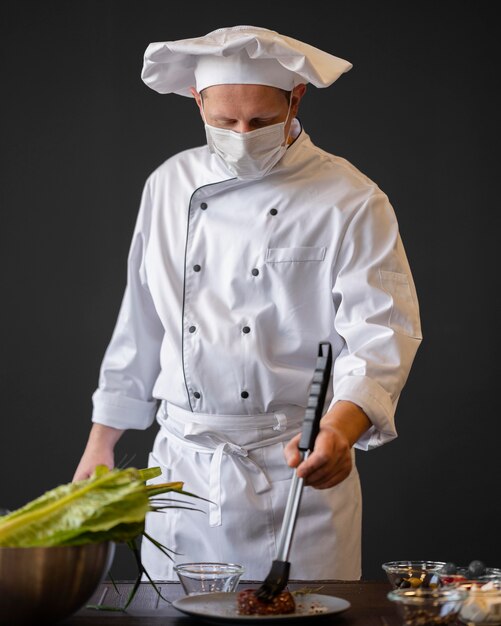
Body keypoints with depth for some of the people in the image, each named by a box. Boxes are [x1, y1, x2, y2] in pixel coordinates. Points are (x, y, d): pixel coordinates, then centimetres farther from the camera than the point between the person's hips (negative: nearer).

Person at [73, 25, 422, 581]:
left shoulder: (351, 202, -6)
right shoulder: (170, 186, 8)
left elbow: (381, 333, -15)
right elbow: (140, 323, 15)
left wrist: (339, 429, -33)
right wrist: (100, 443, 14)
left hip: (297, 471, -3)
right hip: (182, 466, 4)